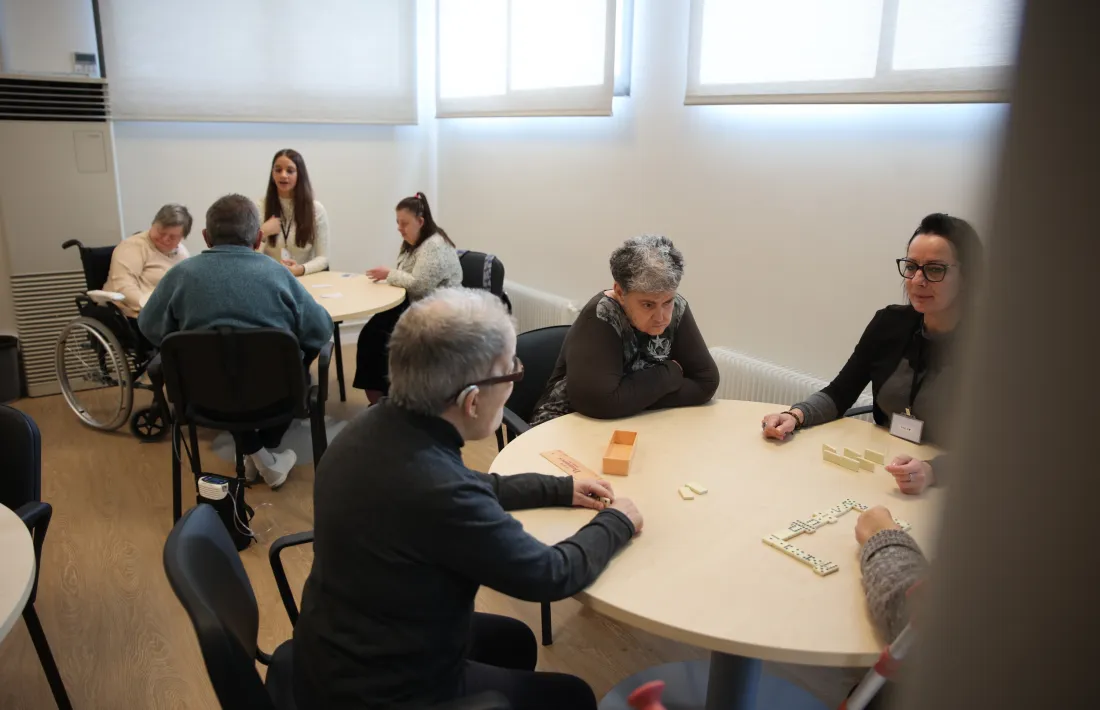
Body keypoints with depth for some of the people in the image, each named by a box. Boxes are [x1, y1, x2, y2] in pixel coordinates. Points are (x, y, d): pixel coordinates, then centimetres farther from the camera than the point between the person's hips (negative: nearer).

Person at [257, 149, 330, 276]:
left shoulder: (316, 209, 0)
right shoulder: (260, 207, 1)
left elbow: (323, 258, -1)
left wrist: (301, 269, -19)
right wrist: (262, 233, -18)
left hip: (307, 278, 0)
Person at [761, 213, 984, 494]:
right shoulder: (890, 322, 1)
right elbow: (839, 393, 4)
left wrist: (931, 471, -36)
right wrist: (795, 415, -15)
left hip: (944, 488, -3)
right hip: (878, 473, 4)